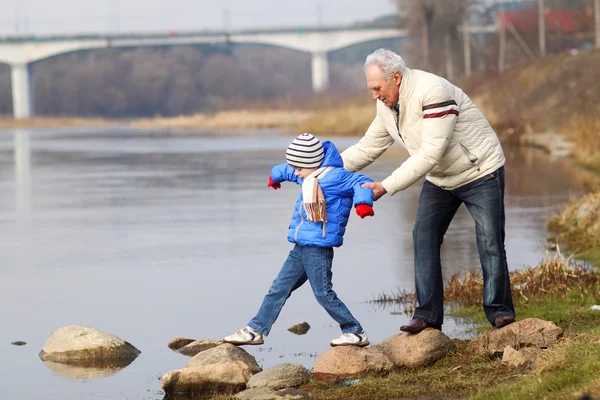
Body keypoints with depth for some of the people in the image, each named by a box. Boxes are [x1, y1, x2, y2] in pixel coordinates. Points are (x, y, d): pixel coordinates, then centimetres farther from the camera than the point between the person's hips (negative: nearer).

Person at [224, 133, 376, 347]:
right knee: (279, 288, 11)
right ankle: (256, 330, 18)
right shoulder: (307, 176, 17)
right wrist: (276, 175, 59)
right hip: (301, 248, 9)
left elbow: (361, 182, -17)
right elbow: (288, 171, 38)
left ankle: (356, 333, -1)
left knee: (324, 294, -11)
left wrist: (363, 202, -37)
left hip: (319, 247, -9)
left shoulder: (334, 176, -10)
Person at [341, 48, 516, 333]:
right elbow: (367, 148, 6)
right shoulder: (387, 106, -3)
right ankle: (428, 315, -5)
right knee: (424, 238, -5)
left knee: (489, 243, -9)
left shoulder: (433, 92, -31)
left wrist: (386, 187, -36)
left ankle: (500, 312, 2)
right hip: (440, 179, 8)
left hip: (480, 173, -8)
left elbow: (430, 153, -35)